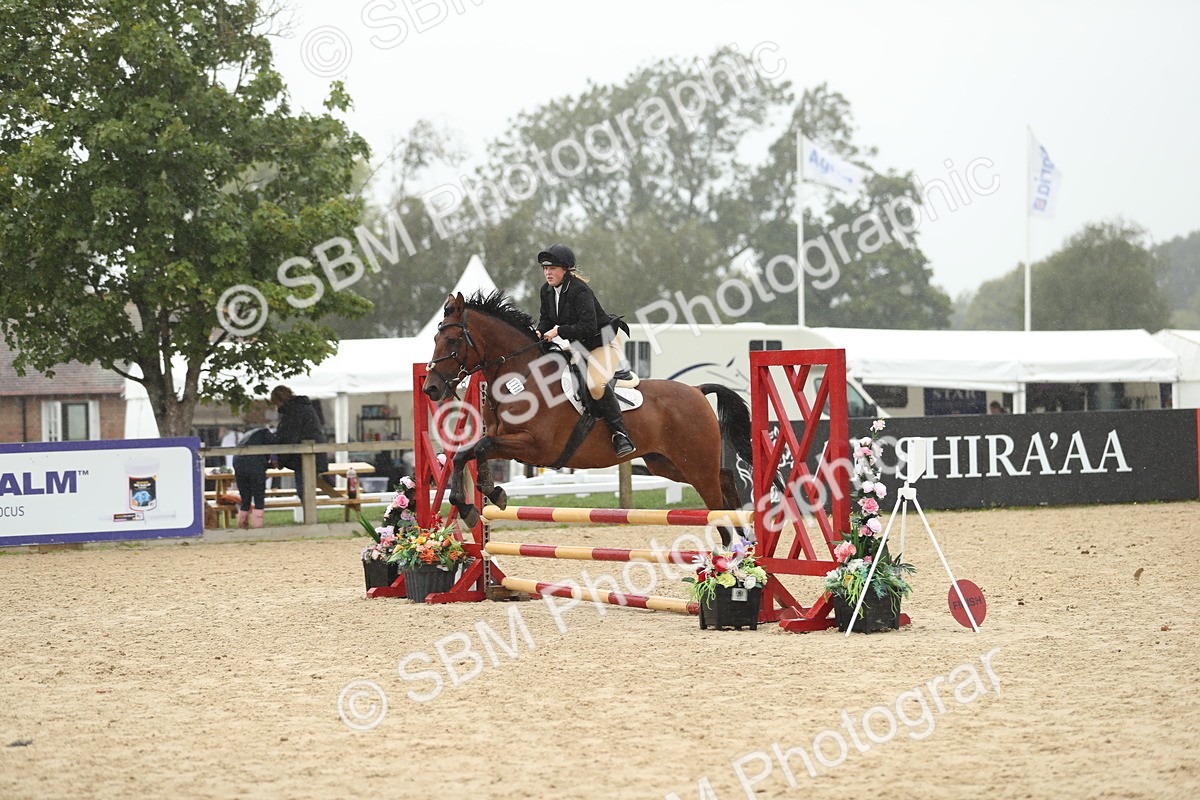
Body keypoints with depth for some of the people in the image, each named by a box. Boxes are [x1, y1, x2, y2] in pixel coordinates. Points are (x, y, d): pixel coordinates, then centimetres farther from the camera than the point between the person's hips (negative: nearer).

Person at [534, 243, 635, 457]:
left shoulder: (579, 291, -25)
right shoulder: (547, 291, 1)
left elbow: (588, 326, -32)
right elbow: (546, 319, 9)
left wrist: (558, 331, -32)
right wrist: (540, 332, -13)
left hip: (606, 339, -10)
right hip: (581, 345, 10)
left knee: (595, 383, -28)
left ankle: (620, 434, -25)